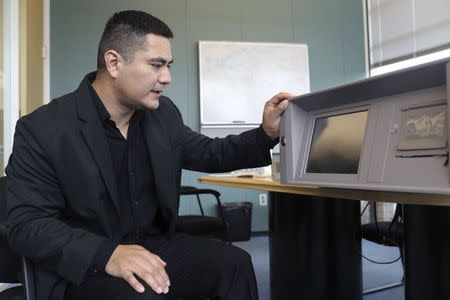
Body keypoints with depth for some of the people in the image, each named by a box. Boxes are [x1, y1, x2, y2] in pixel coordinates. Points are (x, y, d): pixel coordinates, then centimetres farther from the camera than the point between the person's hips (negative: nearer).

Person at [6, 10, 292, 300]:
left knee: (234, 263, -15)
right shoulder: (42, 129, -14)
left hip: (155, 245, 5)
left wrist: (266, 133, -3)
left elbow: (209, 154, 14)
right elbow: (26, 224, -17)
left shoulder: (163, 113, 2)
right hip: (86, 267, -4)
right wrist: (107, 254, -33)